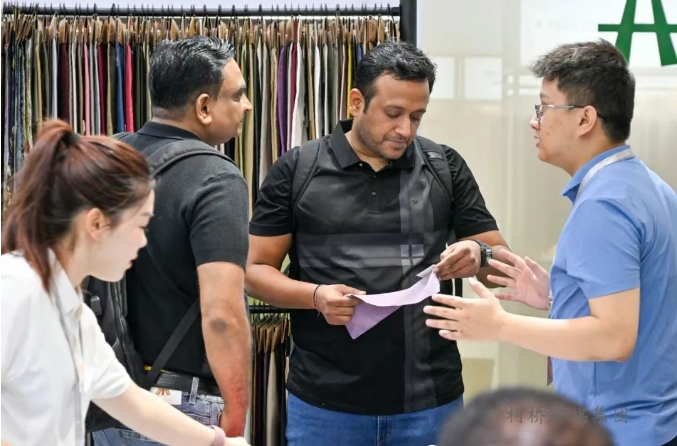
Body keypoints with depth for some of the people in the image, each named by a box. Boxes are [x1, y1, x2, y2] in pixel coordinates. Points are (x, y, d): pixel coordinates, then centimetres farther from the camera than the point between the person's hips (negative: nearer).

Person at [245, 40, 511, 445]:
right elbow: (256, 270, 2)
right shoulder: (296, 170, 1)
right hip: (325, 402, -1)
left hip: (430, 400, 1)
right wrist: (316, 296, -16)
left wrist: (478, 255, -14)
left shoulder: (447, 168, 5)